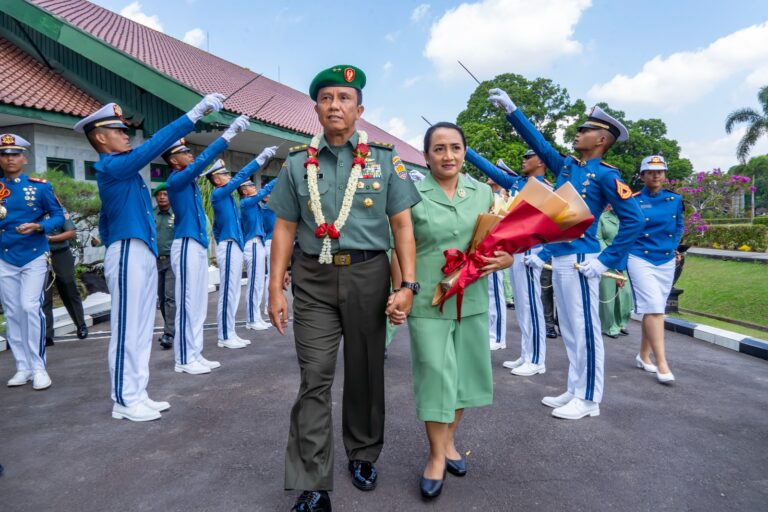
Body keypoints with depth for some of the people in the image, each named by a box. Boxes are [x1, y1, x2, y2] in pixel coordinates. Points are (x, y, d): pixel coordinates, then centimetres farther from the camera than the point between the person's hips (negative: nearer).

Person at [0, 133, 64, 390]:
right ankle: (23, 368, 17)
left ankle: (39, 368, -3)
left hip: (34, 257, -3)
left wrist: (38, 227, -18)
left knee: (30, 307, -13)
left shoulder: (40, 186, -1)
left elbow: (58, 216, -1)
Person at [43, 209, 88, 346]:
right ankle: (46, 335, -3)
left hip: (61, 256, -2)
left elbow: (72, 233, -6)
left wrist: (50, 238, -15)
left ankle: (82, 326, 22)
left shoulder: (59, 210, -1)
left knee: (70, 293, 9)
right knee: (44, 297, -3)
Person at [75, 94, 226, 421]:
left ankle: (137, 395, 19)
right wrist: (196, 113, -20)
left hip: (142, 255, 10)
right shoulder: (111, 167, -9)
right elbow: (154, 144, -19)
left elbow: (106, 223, 24)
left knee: (142, 329, 11)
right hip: (128, 256, -10)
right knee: (128, 329, -4)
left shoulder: (119, 171, 19)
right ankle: (124, 401, 6)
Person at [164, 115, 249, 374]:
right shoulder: (176, 180, -10)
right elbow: (203, 160, -17)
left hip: (199, 244, 10)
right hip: (187, 246, -10)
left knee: (199, 303, 10)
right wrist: (228, 134, -20)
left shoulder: (189, 179, 18)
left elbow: (203, 161, 17)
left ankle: (195, 355, 16)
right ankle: (184, 360, 0)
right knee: (188, 303, -7)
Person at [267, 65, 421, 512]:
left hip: (367, 275, 0)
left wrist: (408, 284, -9)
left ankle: (363, 455, 35)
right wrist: (276, 287, 1)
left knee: (365, 372, 13)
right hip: (313, 279, 1)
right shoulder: (298, 163, 7)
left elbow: (402, 224, 0)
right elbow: (285, 228, 7)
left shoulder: (385, 158, 3)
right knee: (314, 379, -1)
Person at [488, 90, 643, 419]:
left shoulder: (606, 174, -7)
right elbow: (538, 143, 20)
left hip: (579, 262, -8)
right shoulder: (567, 166, 13)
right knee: (569, 331, 14)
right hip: (558, 260, 8)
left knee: (584, 331, 0)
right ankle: (575, 392, 25)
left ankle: (589, 400, 13)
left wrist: (606, 260, -15)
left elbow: (633, 220, -12)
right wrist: (511, 110, 17)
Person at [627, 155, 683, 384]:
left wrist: (674, 248, 4)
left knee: (654, 310, 10)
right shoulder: (633, 202, -5)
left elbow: (678, 228, 19)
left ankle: (643, 355, 24)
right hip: (640, 260, -5)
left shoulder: (675, 200, 6)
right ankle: (662, 364, -9)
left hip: (667, 262, 5)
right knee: (653, 309, -13)